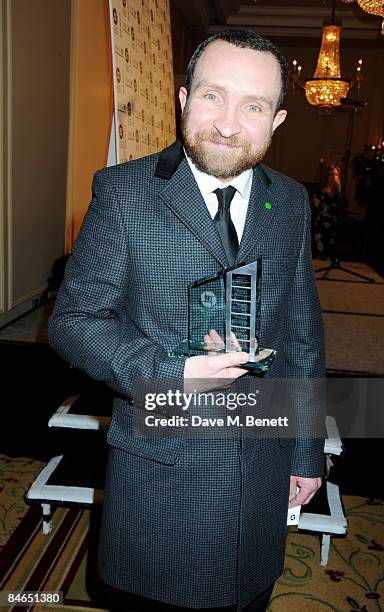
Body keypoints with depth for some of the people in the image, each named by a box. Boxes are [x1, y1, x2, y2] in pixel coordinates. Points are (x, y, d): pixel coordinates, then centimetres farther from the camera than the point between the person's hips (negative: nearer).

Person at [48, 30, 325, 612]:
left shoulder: (291, 202, 1)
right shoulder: (122, 191, -11)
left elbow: (304, 331, 6)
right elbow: (72, 318, -9)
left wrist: (307, 454, 9)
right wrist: (169, 373, -24)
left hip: (263, 473, 4)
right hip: (157, 472, -3)